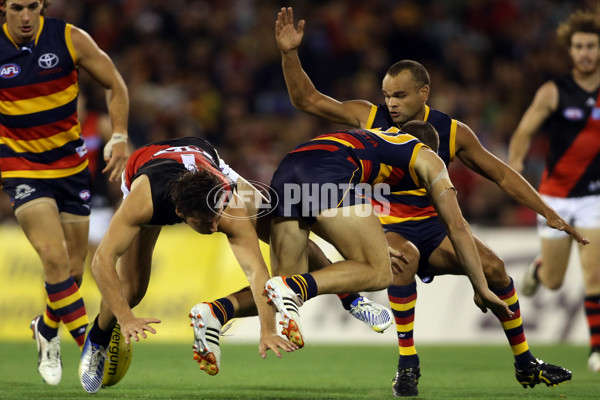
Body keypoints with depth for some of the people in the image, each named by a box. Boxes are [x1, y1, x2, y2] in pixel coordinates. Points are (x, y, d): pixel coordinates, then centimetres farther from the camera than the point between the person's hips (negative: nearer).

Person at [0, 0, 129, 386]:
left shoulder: (70, 38, -10)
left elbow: (115, 85, 3)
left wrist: (120, 138, -8)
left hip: (70, 162, 2)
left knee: (74, 268, 7)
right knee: (54, 257, -21)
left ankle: (47, 330, 34)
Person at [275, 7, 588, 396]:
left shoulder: (452, 132, -3)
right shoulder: (370, 117, -5)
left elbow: (501, 174, 5)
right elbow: (307, 100, -3)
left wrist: (549, 214, 2)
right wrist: (290, 54, -16)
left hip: (433, 225, 3)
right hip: (386, 229, -2)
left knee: (493, 266, -17)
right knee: (405, 257, -37)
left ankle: (525, 364, 2)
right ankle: (407, 364, -29)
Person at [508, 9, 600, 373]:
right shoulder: (554, 92, -6)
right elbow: (525, 131, -6)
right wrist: (515, 163, -24)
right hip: (556, 196, 0)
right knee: (554, 281, 8)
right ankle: (538, 270, 45)